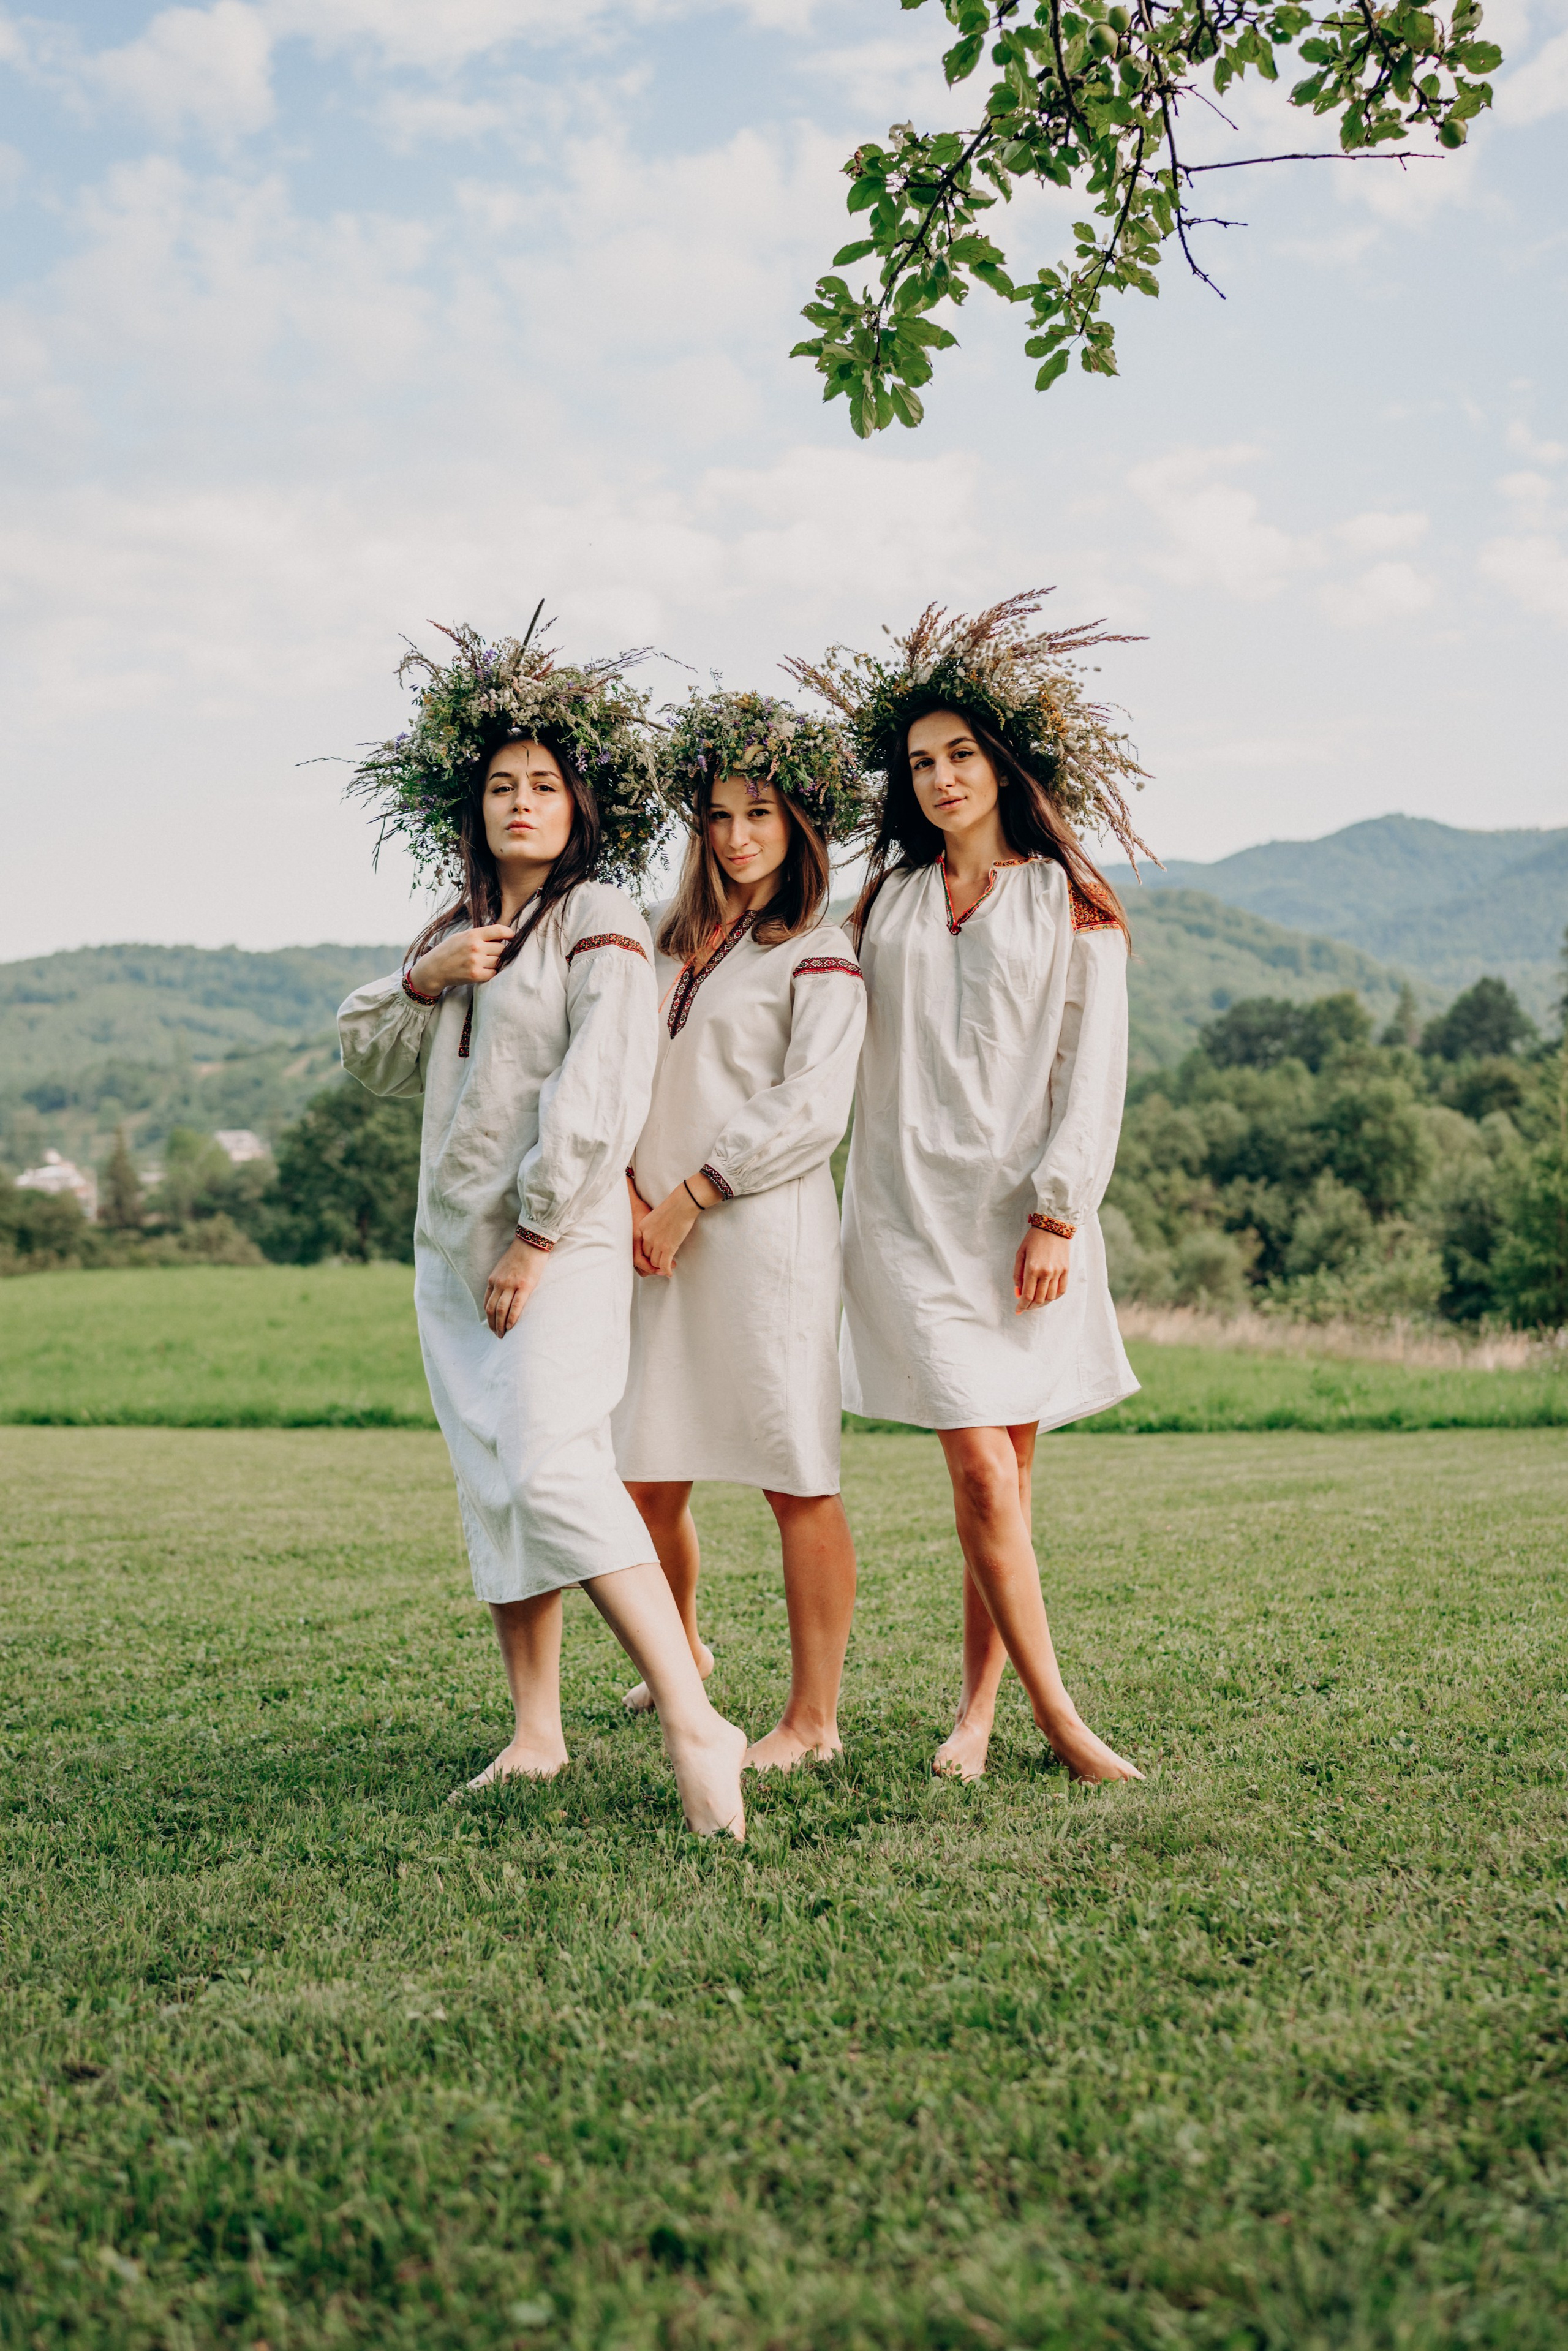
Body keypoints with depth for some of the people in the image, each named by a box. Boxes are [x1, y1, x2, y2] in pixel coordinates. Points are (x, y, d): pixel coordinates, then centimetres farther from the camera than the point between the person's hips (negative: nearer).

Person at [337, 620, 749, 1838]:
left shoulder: (601, 922, -5)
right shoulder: (457, 928, 19)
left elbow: (600, 1095, -14)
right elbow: (370, 1055, 18)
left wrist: (539, 1237, -17)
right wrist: (425, 978, -2)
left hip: (562, 1245, -8)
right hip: (453, 1247, 8)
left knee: (557, 1470, -22)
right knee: (494, 1489, 8)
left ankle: (694, 1723, -23)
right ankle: (536, 1736, 16)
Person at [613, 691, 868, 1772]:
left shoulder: (819, 955, 0)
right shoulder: (677, 944, 19)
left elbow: (812, 1114, -10)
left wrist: (690, 1197, -11)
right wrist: (628, 1191, 1)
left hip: (766, 1235, -6)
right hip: (663, 1237, 6)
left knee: (796, 1477, -4)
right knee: (649, 1477, 9)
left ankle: (814, 1718, 3)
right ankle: (681, 1653, 35)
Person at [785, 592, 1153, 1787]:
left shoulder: (1070, 905, 6)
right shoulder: (884, 902, 14)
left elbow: (1093, 1071, 0)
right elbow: (854, 1058, 17)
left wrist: (1057, 1214, -8)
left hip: (1026, 1216, -1)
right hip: (913, 1208, 1)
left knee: (1010, 1471, 1)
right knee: (981, 1471, -9)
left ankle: (978, 1709, 14)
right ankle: (1057, 1714, -2)